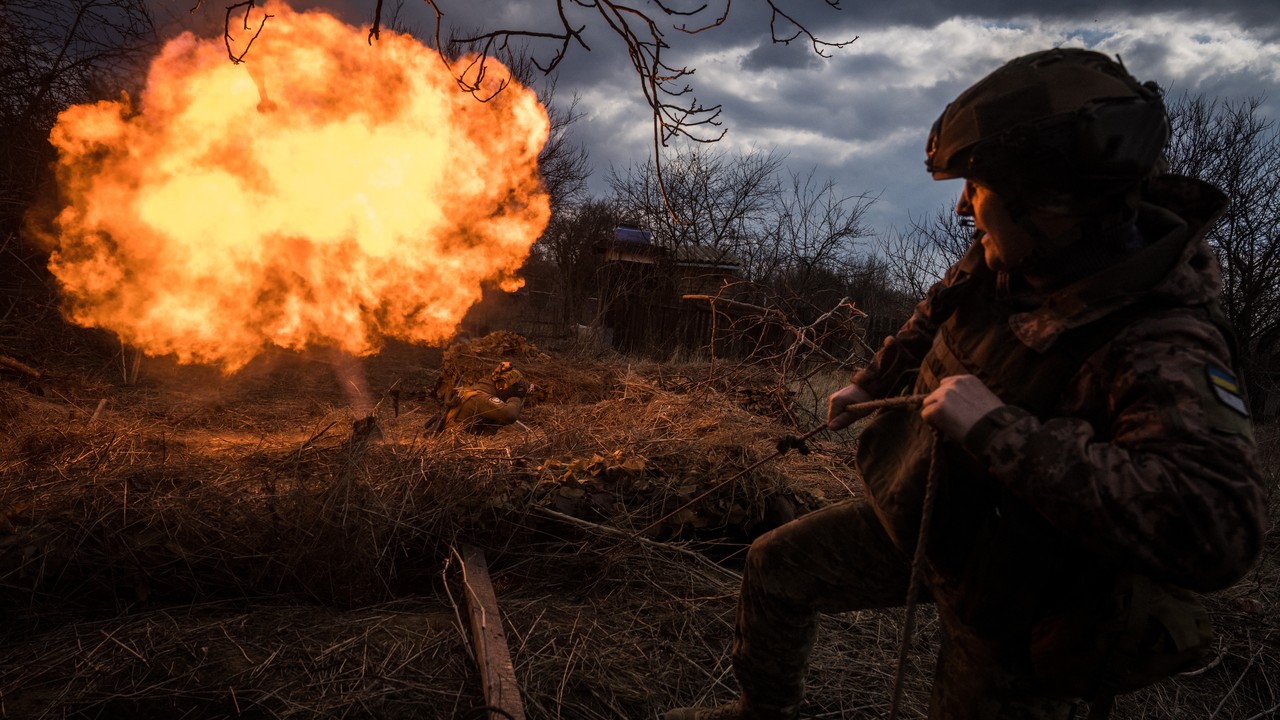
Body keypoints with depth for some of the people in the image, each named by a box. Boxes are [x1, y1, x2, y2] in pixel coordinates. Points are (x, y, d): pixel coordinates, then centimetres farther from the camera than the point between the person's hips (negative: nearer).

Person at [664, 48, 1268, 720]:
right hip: (917, 523, 7)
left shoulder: (1165, 351, -33)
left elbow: (1219, 526, -47)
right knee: (774, 567, 11)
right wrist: (873, 380, 23)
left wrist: (999, 429, -44)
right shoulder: (1005, 259, -11)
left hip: (1014, 607, -6)